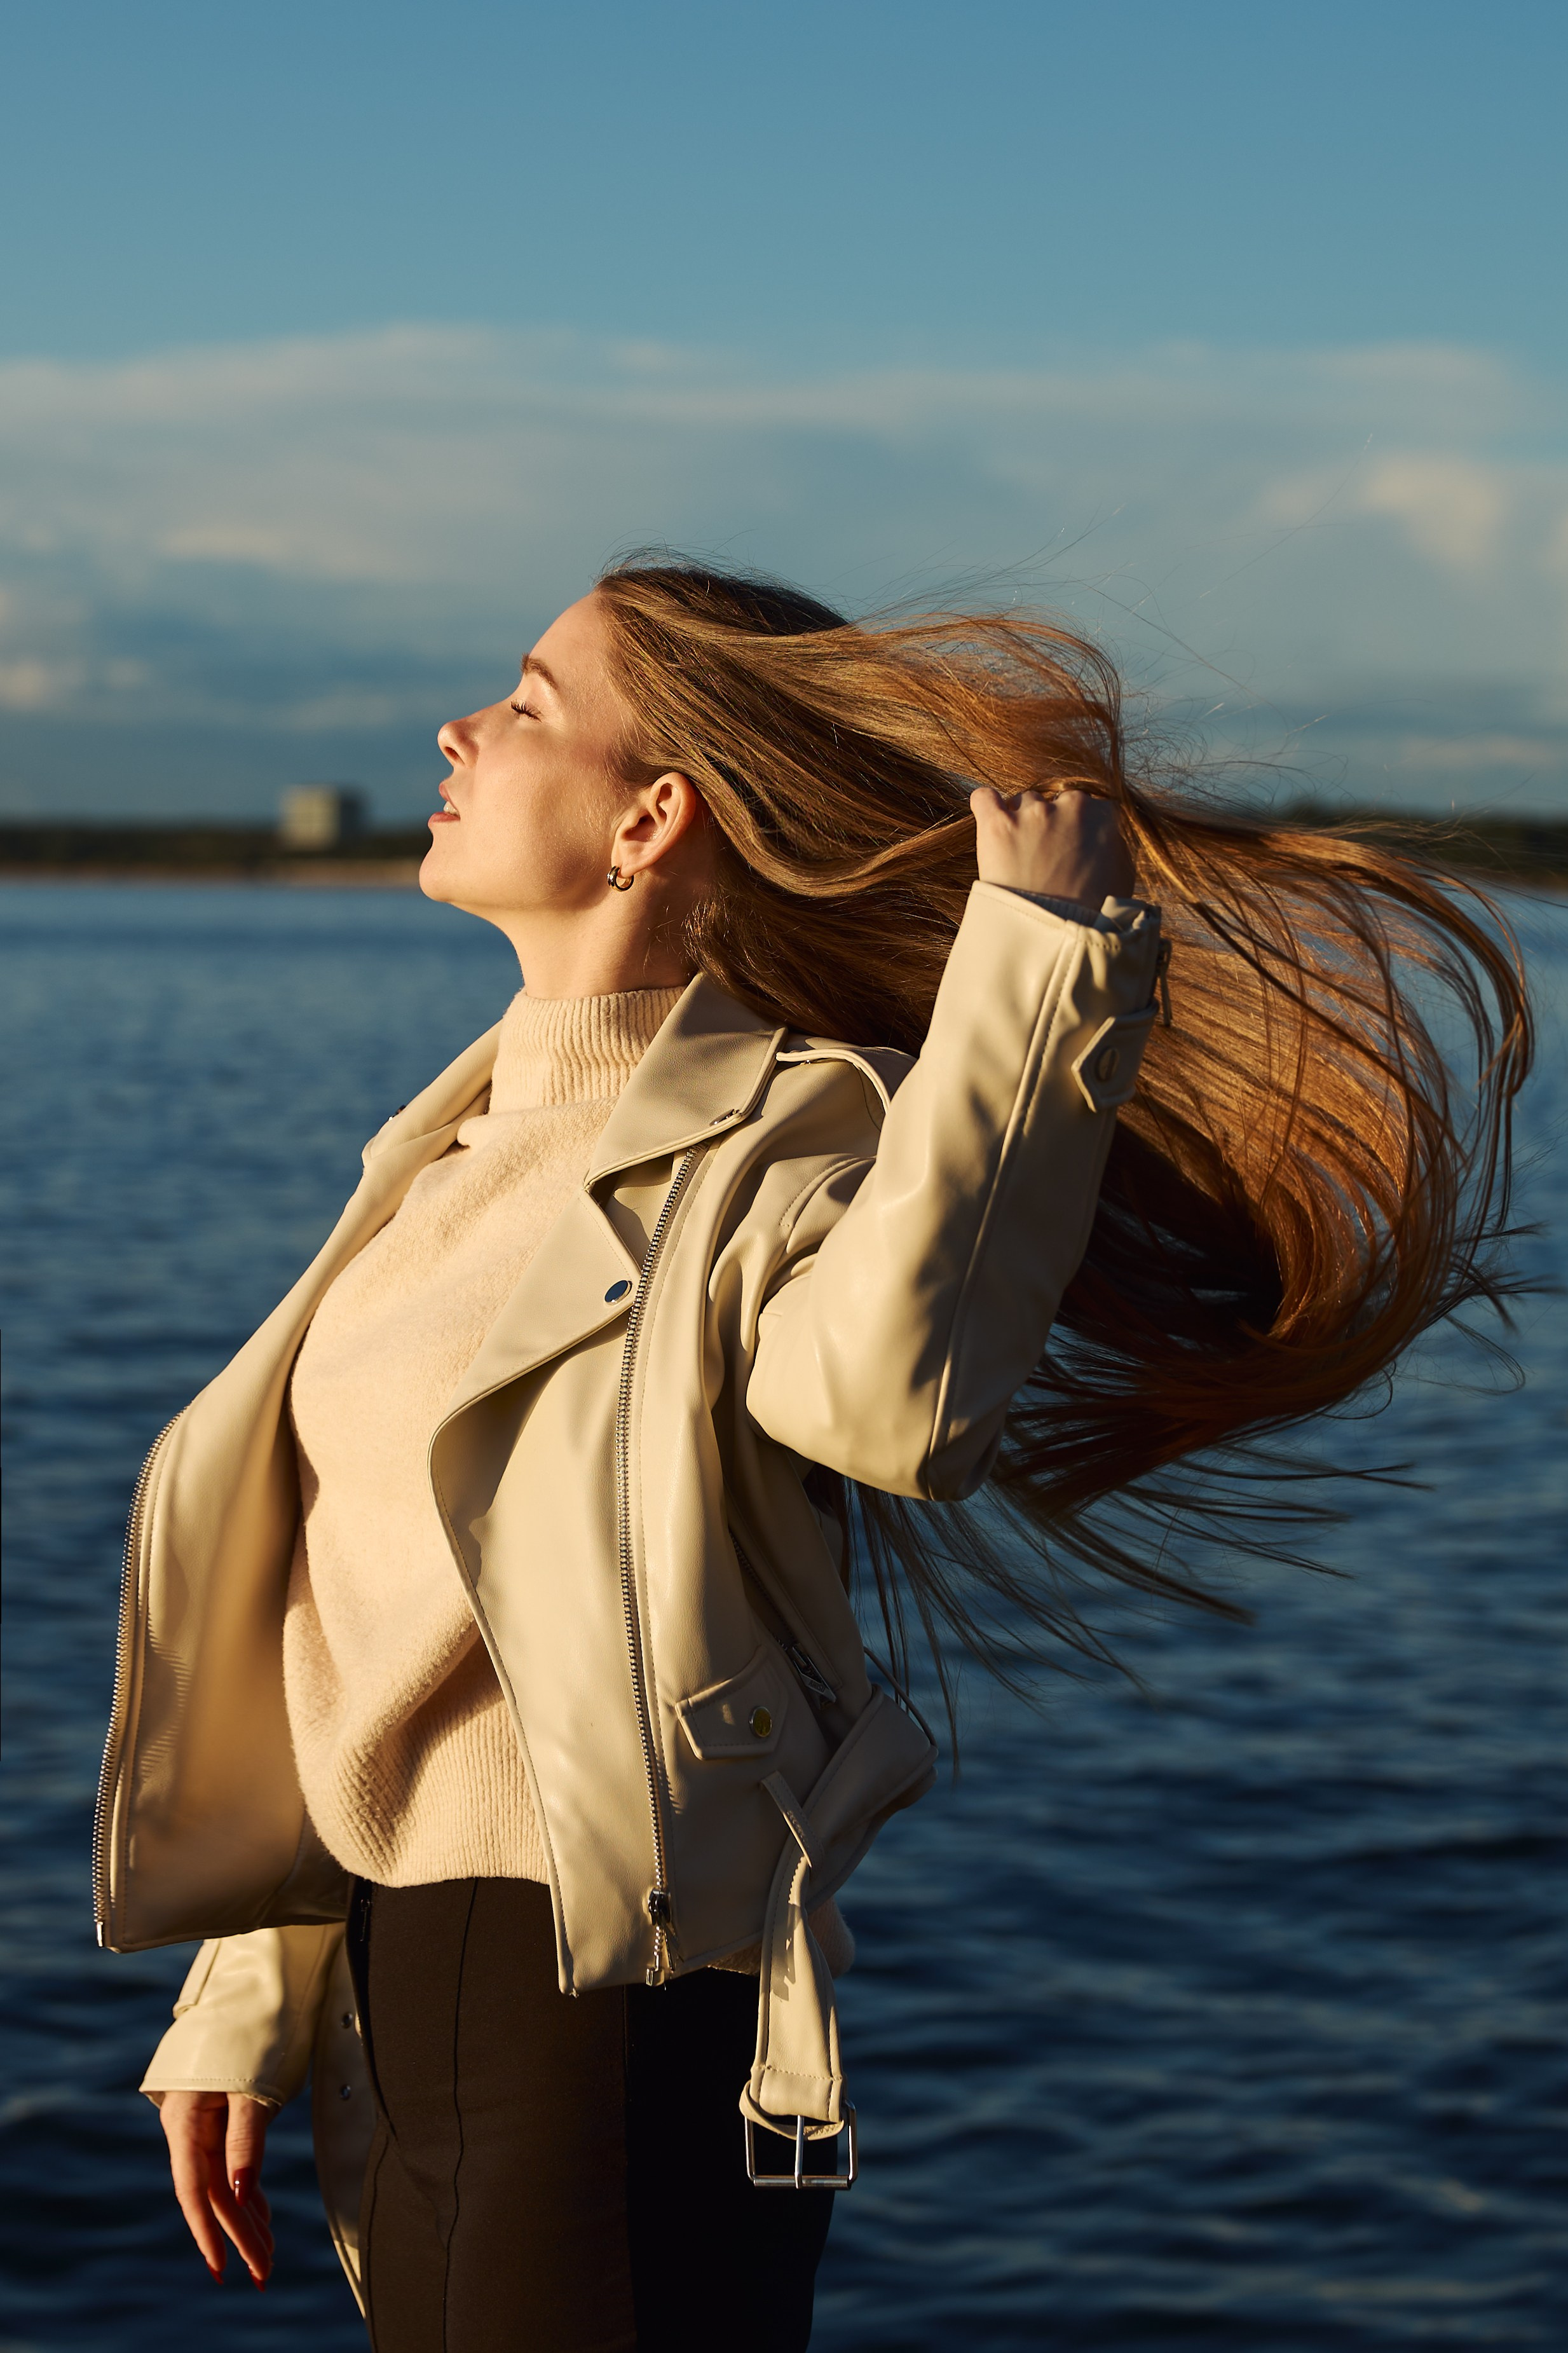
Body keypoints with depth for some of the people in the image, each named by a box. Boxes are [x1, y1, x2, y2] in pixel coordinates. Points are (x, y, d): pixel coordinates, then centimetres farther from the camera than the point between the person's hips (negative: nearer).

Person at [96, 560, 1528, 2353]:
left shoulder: (781, 1143, -11)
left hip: (621, 2014, -8)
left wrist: (1038, 960, -31)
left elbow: (896, 1395, -36)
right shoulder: (462, 1146, 12)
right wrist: (247, 2006, 14)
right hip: (404, 1992, 8)